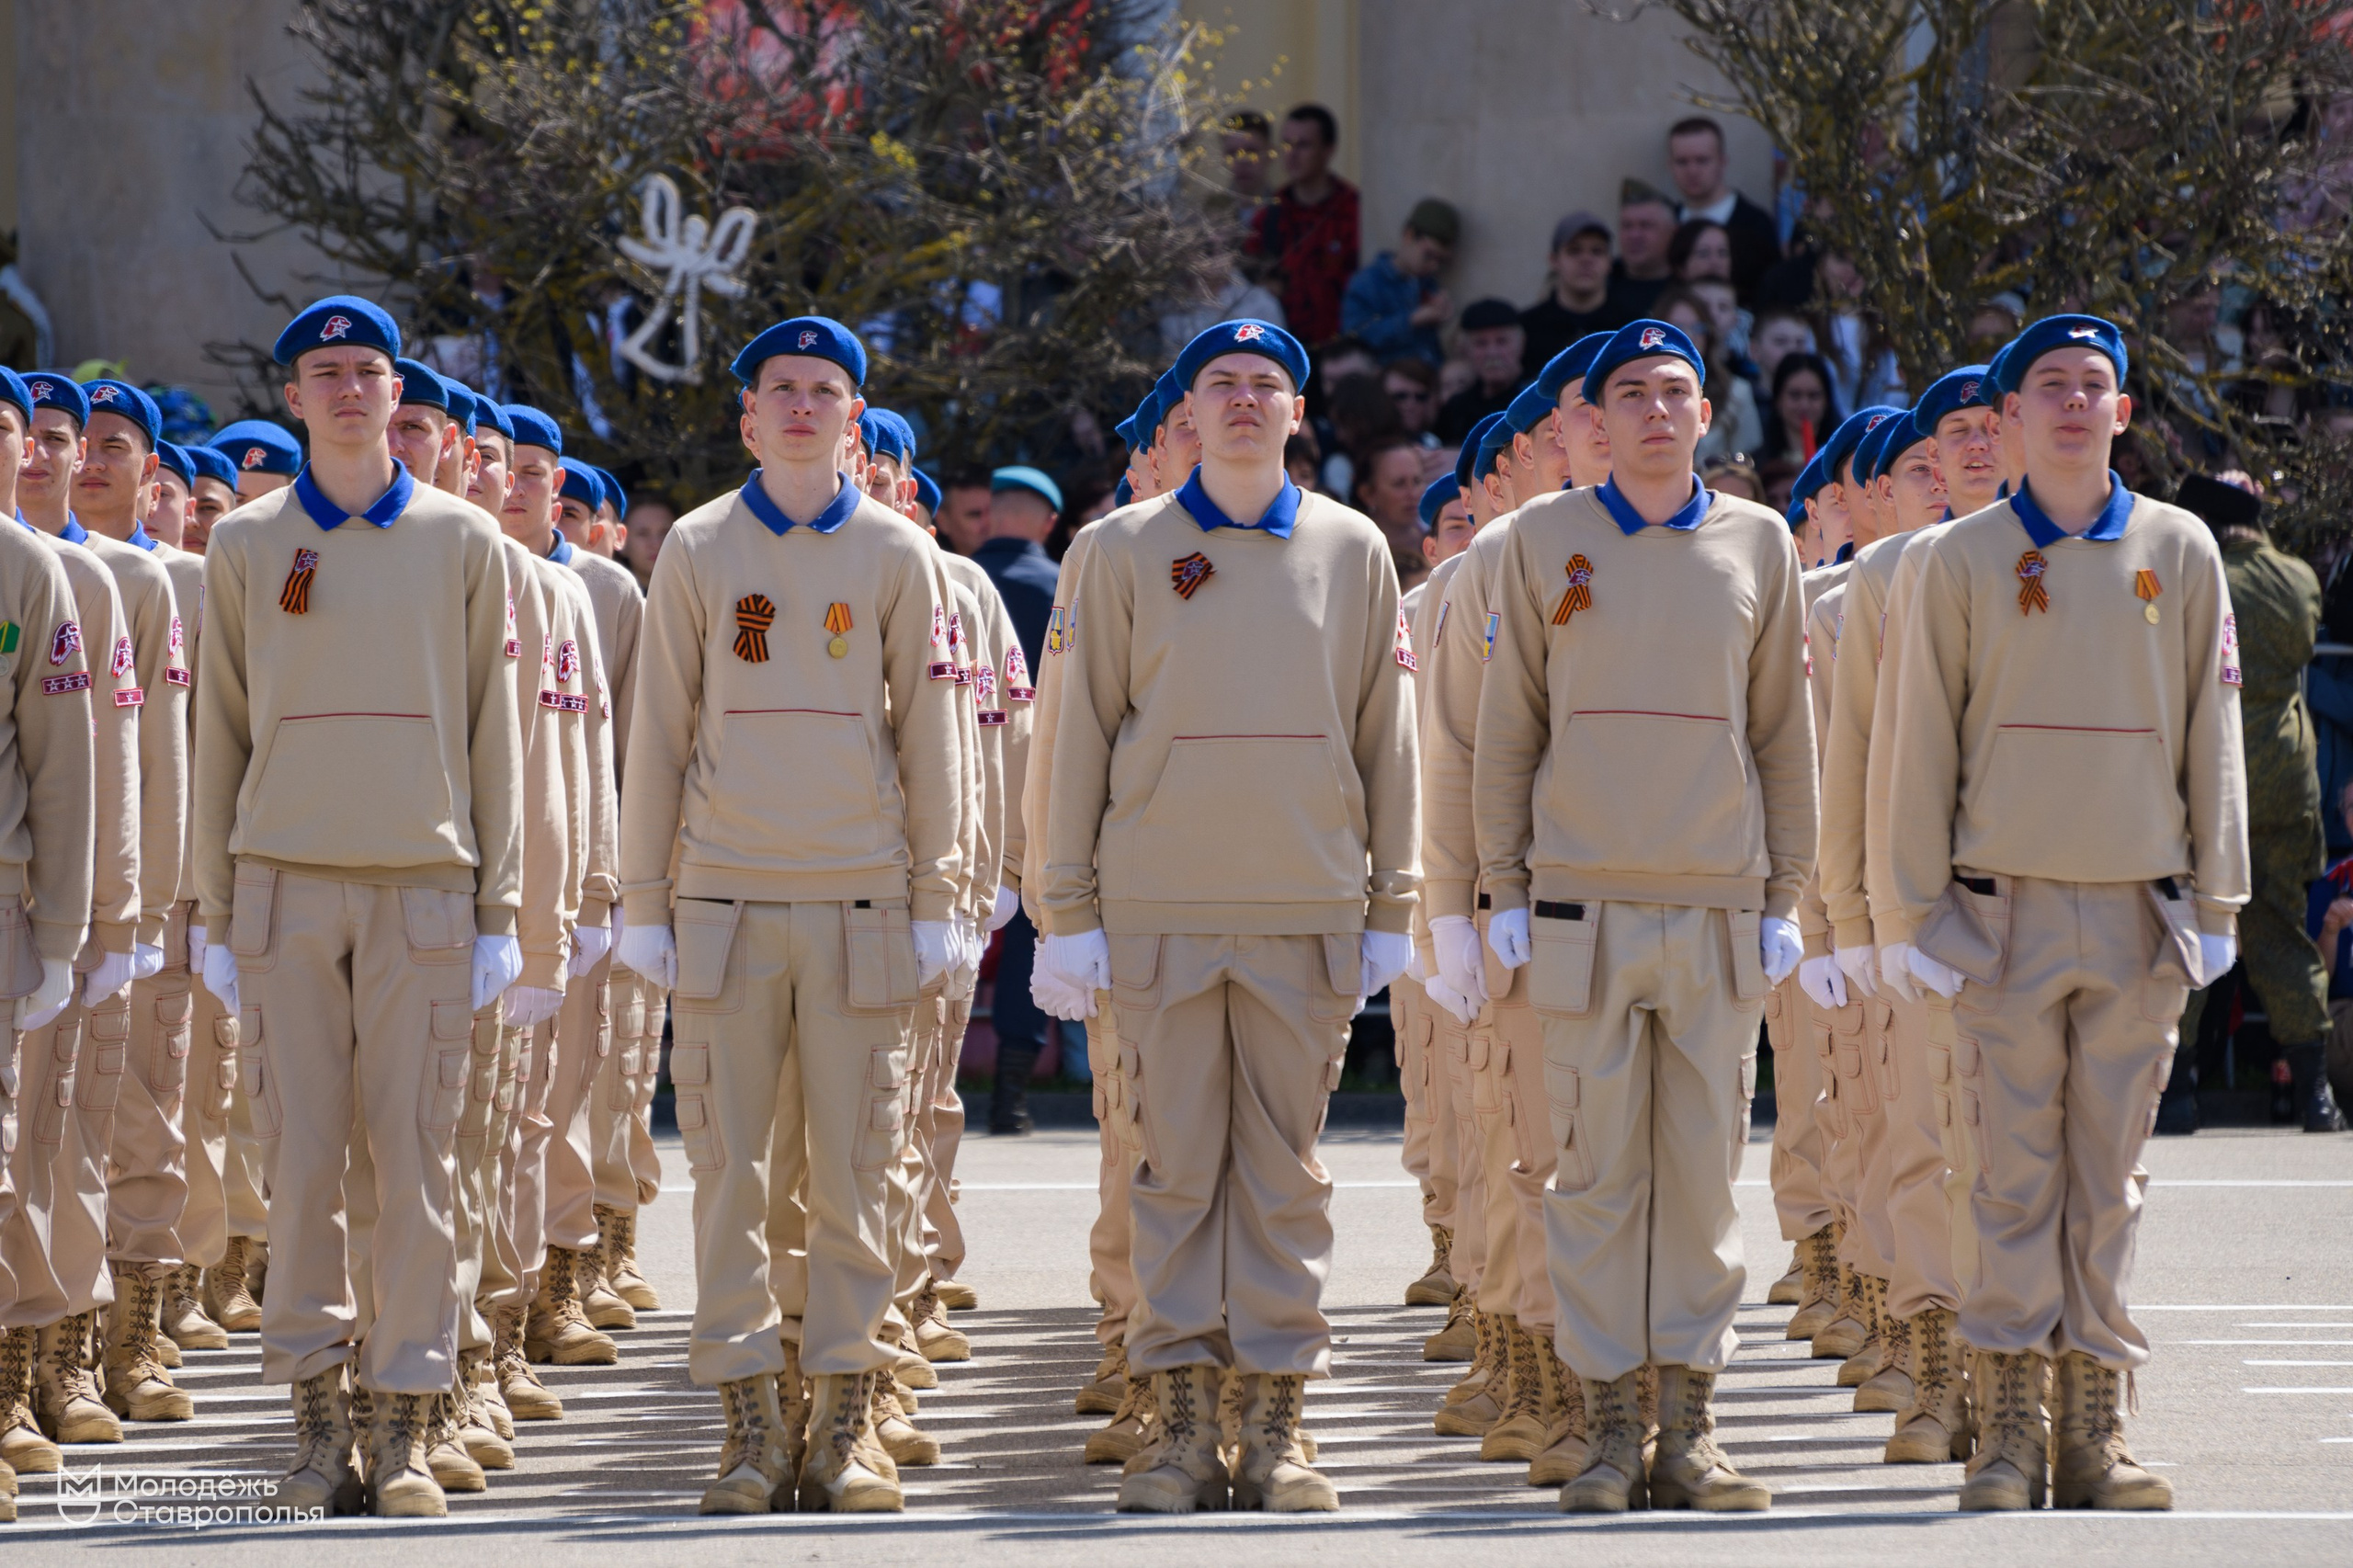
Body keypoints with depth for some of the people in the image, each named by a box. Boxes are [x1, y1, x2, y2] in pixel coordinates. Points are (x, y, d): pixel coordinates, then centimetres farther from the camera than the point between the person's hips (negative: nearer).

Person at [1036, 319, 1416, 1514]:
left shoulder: (1353, 550, 7)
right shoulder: (1126, 550, 4)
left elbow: (1385, 736, 10)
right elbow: (1083, 734, 5)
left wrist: (1391, 908, 6)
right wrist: (1070, 912, 1)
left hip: (1308, 915, 1)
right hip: (1162, 910, -1)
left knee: (1284, 1169, 3)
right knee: (1176, 1166, 1)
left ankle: (1276, 1422, 7)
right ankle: (1182, 1423, 4)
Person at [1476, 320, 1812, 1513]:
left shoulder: (1758, 544, 8)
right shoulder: (1543, 538, 5)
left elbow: (1785, 731, 11)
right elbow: (1506, 726, 7)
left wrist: (1784, 897, 7)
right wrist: (1504, 889, 3)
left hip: (1719, 906, 1)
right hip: (1585, 906, -1)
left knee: (1704, 1173, 2)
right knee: (1596, 1171, -1)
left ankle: (1689, 1424, 7)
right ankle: (1609, 1425, 4)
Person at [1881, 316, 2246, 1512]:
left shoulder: (2180, 551, 6)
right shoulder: (1960, 560, 2)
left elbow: (2211, 732, 9)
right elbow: (1921, 743, 4)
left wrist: (2216, 902, 5)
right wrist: (1914, 912, 0)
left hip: (2139, 919, 1)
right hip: (2006, 911, -1)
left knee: (2109, 1179, 4)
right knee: (2014, 1177, -1)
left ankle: (2096, 1430, 7)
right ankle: (2009, 1433, 2)